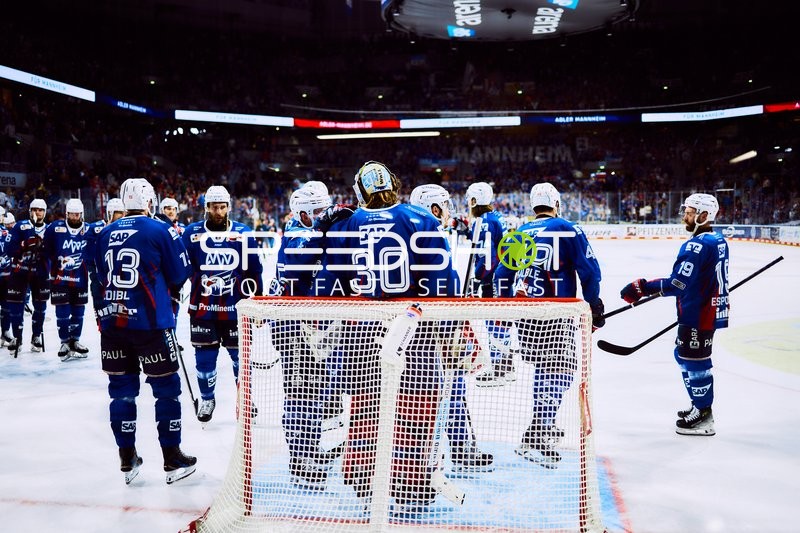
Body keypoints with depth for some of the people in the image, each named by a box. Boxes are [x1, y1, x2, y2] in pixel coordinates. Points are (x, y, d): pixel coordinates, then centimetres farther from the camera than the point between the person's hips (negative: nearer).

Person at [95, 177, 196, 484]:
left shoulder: (106, 234, 9)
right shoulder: (161, 231, -6)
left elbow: (102, 277, 19)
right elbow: (180, 275, -1)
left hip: (112, 321, 5)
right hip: (150, 322, -5)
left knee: (122, 387, 12)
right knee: (166, 387, 5)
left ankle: (127, 459, 20)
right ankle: (173, 459, 11)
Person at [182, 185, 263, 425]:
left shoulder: (244, 234, 1)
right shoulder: (192, 232, 1)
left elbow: (254, 272, 5)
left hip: (236, 307, 0)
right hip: (202, 307, 0)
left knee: (241, 354, 8)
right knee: (204, 355, 9)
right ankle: (207, 398, 29)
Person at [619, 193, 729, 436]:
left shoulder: (697, 245, -22)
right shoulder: (718, 240, 10)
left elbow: (677, 283, -27)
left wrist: (642, 288, -26)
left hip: (699, 314, -10)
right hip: (712, 309, 10)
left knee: (695, 360, 0)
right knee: (683, 355, 20)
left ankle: (703, 418, 11)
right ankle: (701, 406, 32)